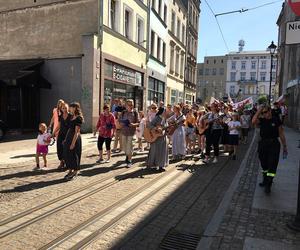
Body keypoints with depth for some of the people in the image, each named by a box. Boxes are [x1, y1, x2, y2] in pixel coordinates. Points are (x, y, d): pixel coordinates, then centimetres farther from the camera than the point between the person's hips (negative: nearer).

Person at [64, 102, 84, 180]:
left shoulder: (78, 118, -15)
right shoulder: (72, 117, 11)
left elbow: (77, 132, -18)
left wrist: (73, 143, -20)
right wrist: (66, 139, 15)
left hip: (75, 138, -9)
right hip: (68, 137, 9)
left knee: (74, 155, 1)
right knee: (67, 155, 12)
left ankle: (75, 173, 14)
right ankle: (70, 171, 24)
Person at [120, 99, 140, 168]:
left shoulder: (135, 113, -1)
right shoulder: (123, 112, 5)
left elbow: (138, 123, -1)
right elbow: (120, 121, 8)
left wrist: (133, 124, -20)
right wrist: (122, 124, -13)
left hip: (131, 132, -3)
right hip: (124, 131, 3)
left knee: (129, 146, -4)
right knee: (124, 145, 13)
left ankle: (129, 161, 9)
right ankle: (127, 156, 41)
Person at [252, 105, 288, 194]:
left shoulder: (276, 120, -5)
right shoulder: (261, 120, 1)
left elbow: (281, 133, 0)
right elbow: (253, 121, -21)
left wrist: (284, 146, 1)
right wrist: (258, 111, -17)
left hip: (274, 144, -3)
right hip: (263, 143, 3)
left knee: (272, 164, -5)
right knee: (264, 164, 16)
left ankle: (268, 185, 1)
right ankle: (265, 180, 35)